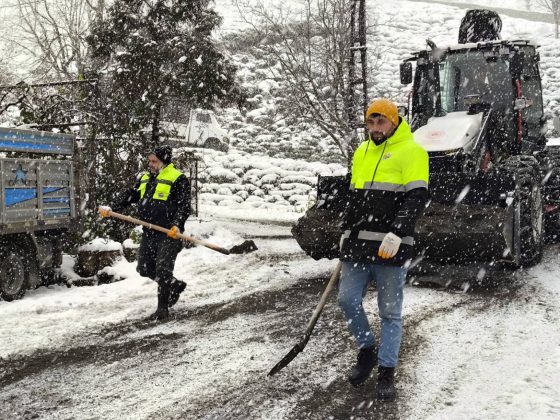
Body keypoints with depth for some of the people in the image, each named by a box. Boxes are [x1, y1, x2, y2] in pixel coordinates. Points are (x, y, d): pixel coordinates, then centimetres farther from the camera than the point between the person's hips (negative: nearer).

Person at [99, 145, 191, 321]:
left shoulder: (178, 179, -6)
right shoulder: (145, 178, 17)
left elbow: (184, 206, -13)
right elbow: (129, 195, 16)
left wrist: (176, 225, -28)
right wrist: (111, 207, 2)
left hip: (168, 234, -8)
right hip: (148, 232, 8)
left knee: (163, 270, -10)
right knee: (145, 268, 11)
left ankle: (162, 309, 1)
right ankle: (175, 285, 32)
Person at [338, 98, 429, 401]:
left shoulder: (411, 151, -4)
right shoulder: (362, 152, 17)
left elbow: (417, 197, -14)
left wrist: (396, 234, -24)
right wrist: (346, 233, 20)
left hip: (390, 247, -6)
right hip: (357, 244, 6)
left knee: (390, 312, 2)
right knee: (347, 300, 5)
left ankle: (387, 373, 13)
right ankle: (367, 349, 29)